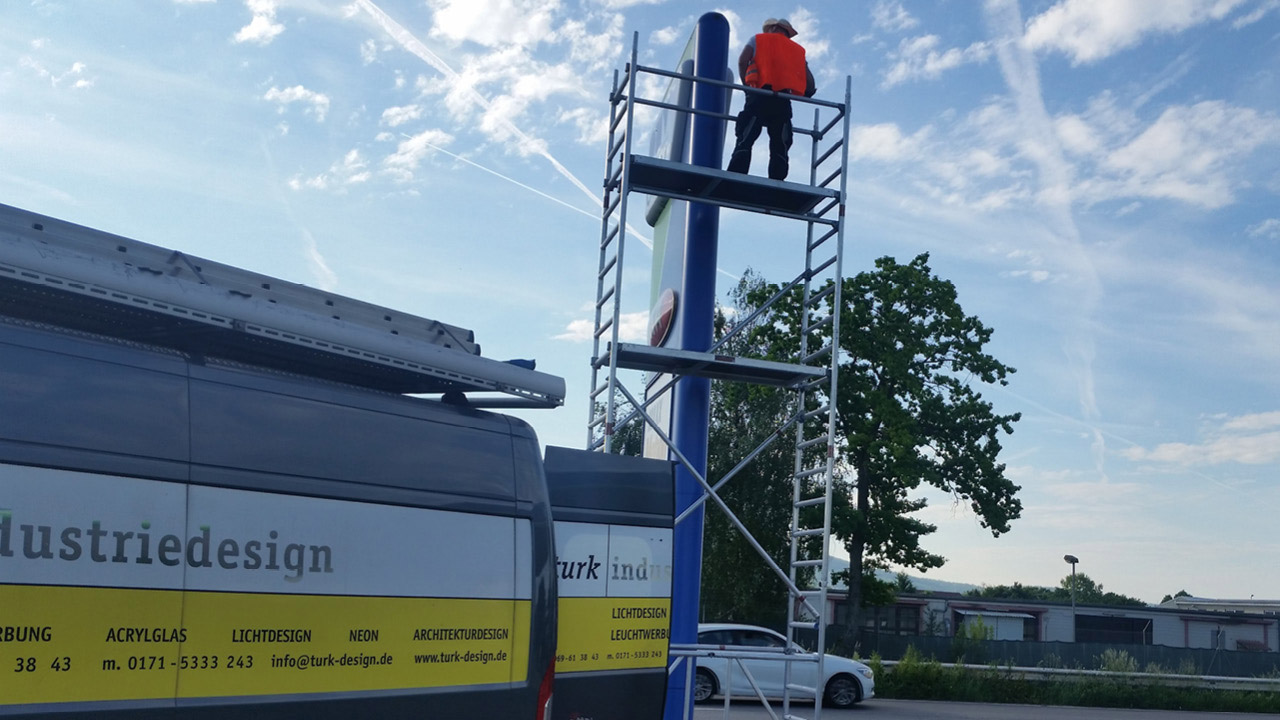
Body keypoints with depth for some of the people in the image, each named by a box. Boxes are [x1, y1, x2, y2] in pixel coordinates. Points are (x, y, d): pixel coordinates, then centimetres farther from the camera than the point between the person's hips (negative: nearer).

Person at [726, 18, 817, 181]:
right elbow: (810, 82, 14)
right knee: (780, 148, 0)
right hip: (783, 101, 3)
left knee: (745, 141, -10)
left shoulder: (759, 39, 20)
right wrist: (807, 93, 31)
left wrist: (746, 85, 9)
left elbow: (742, 60, 1)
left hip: (759, 96, -3)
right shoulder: (798, 50, 28)